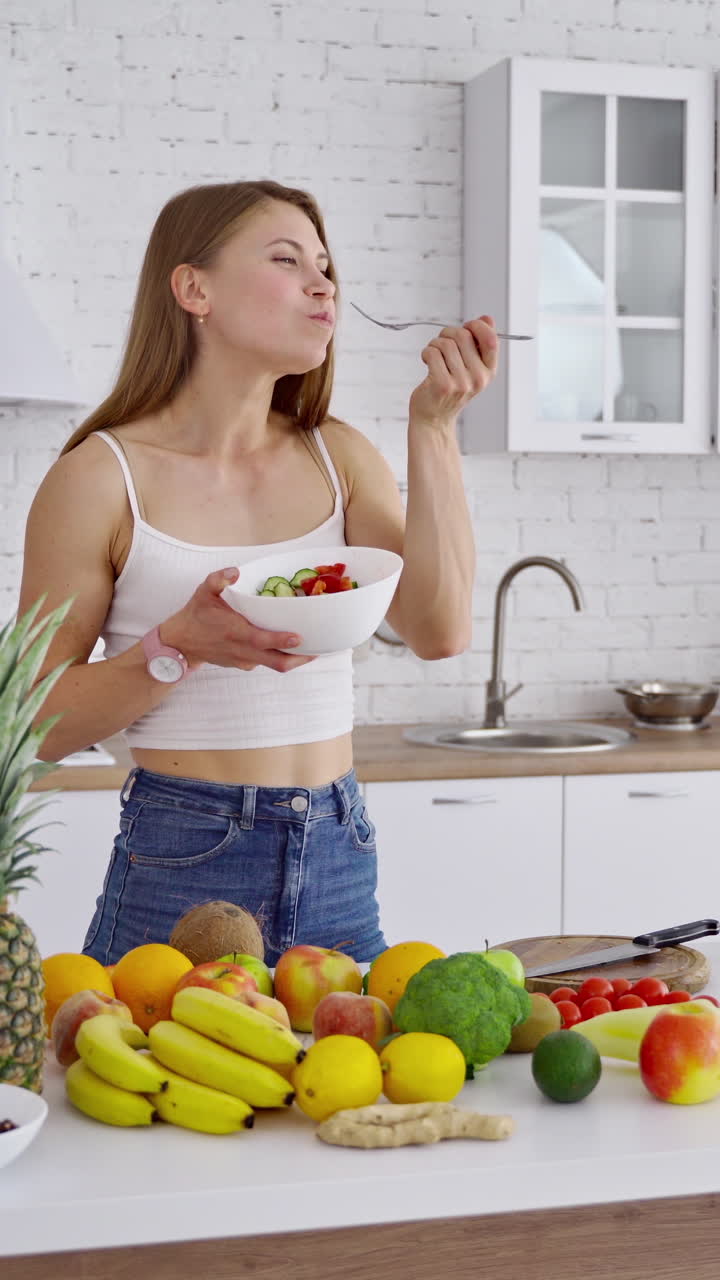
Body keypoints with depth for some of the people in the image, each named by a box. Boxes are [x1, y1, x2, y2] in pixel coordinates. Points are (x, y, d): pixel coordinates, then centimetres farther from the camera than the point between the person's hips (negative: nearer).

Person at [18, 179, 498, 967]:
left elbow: (440, 631, -8)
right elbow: (40, 724, -6)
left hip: (339, 865, 4)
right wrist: (180, 646, -22)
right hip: (179, 865, -4)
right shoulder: (101, 477, -8)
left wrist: (433, 424, -12)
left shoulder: (341, 459, 5)